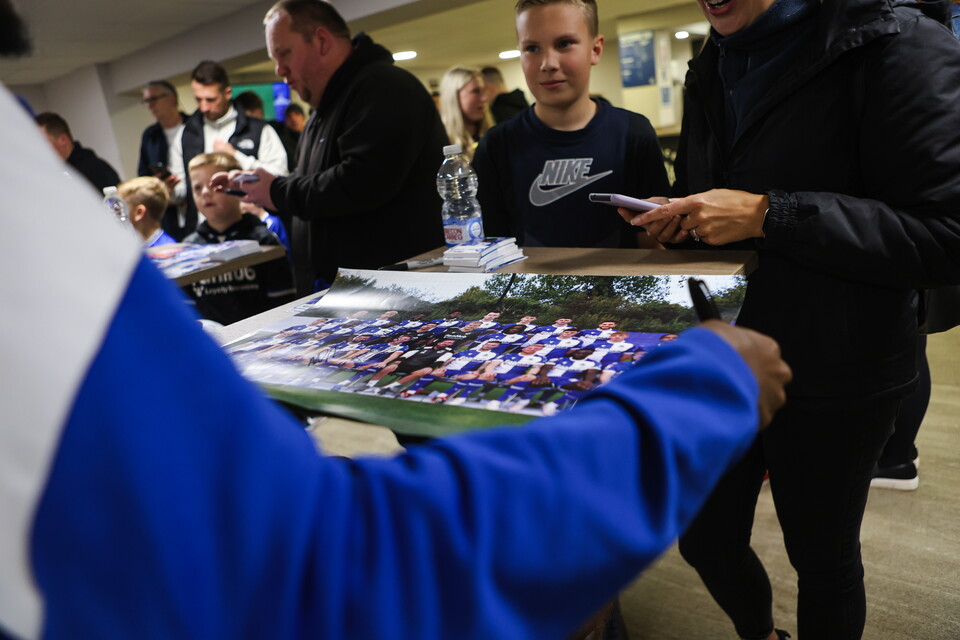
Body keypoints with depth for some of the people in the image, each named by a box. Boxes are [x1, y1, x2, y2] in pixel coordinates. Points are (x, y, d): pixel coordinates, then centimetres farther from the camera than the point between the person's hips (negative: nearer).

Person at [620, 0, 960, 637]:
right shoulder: (711, 71, 10)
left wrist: (769, 214, -25)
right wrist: (671, 219, -2)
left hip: (834, 375, -5)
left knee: (824, 558, 14)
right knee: (706, 541, 16)